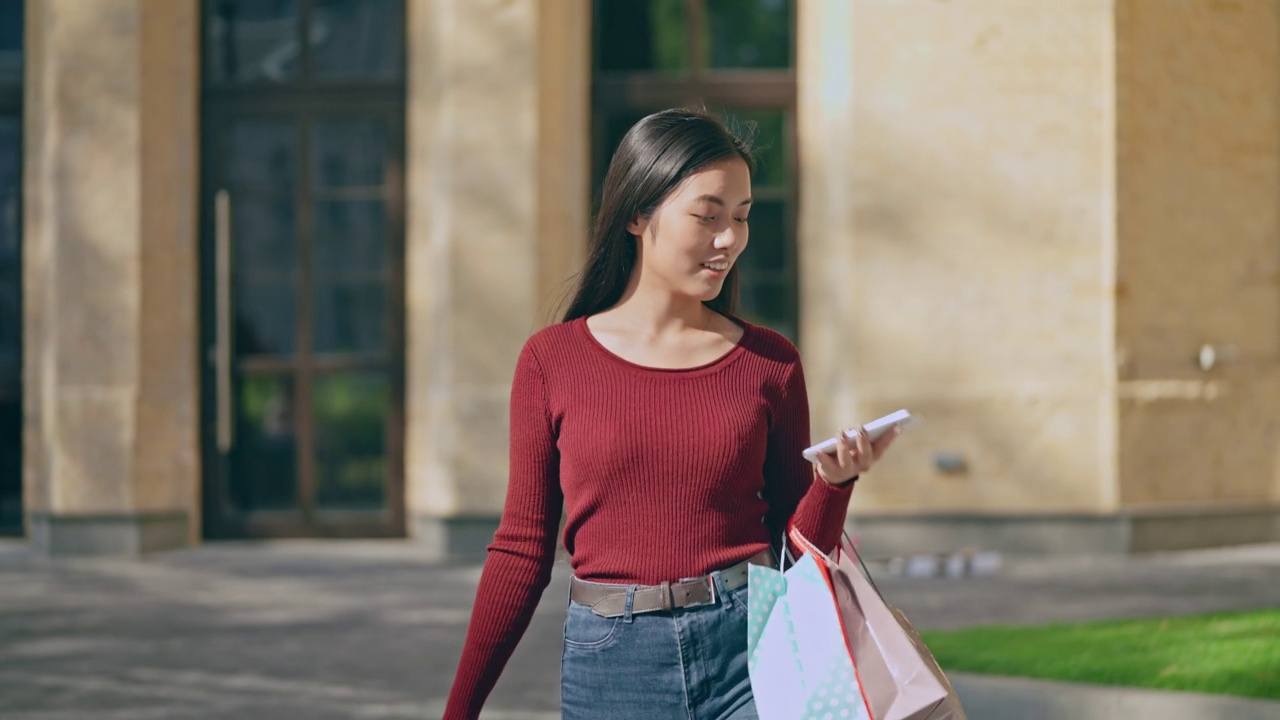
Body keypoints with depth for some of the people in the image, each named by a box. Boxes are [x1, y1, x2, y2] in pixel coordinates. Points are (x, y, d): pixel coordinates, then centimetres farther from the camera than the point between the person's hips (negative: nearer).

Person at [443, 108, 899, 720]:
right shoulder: (553, 361, 2)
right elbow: (522, 550, 7)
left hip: (749, 647, 1)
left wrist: (834, 481, -10)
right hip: (611, 661, 0)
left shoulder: (770, 363, 6)